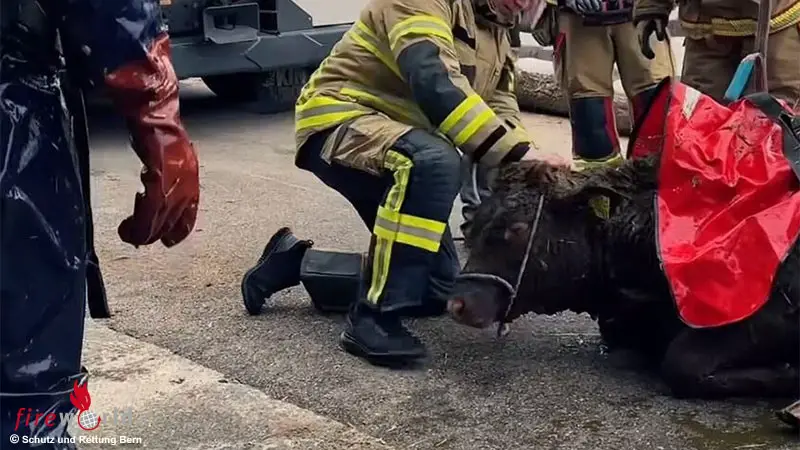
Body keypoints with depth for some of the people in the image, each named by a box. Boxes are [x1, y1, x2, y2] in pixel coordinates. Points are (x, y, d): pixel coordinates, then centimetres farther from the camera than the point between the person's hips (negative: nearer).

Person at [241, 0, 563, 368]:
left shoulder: (497, 37, 11)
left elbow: (502, 119, 7)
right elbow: (433, 82, -33)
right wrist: (519, 151, -39)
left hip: (405, 148, 9)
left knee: (438, 289, 5)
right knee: (434, 161, -39)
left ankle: (296, 262, 17)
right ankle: (372, 319, -30)